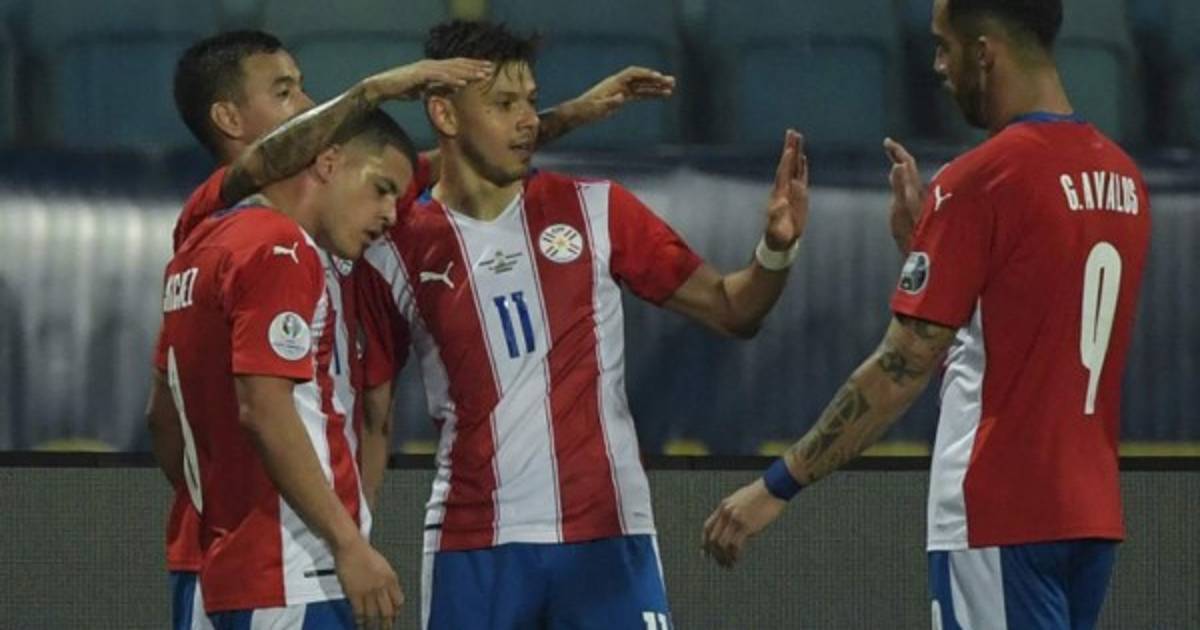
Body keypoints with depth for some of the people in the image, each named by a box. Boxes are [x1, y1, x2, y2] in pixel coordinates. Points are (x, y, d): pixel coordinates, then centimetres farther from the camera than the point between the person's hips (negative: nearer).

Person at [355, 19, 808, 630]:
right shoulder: (396, 251, 2)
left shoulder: (595, 210, 5)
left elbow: (729, 309, 7)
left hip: (608, 537, 0)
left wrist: (775, 249, -12)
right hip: (472, 547, 0)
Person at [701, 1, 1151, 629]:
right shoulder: (1122, 177, 10)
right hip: (1091, 515, 8)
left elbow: (900, 370, -14)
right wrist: (923, 236, 17)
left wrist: (777, 485, -9)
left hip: (999, 518, -8)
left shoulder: (978, 180, -13)